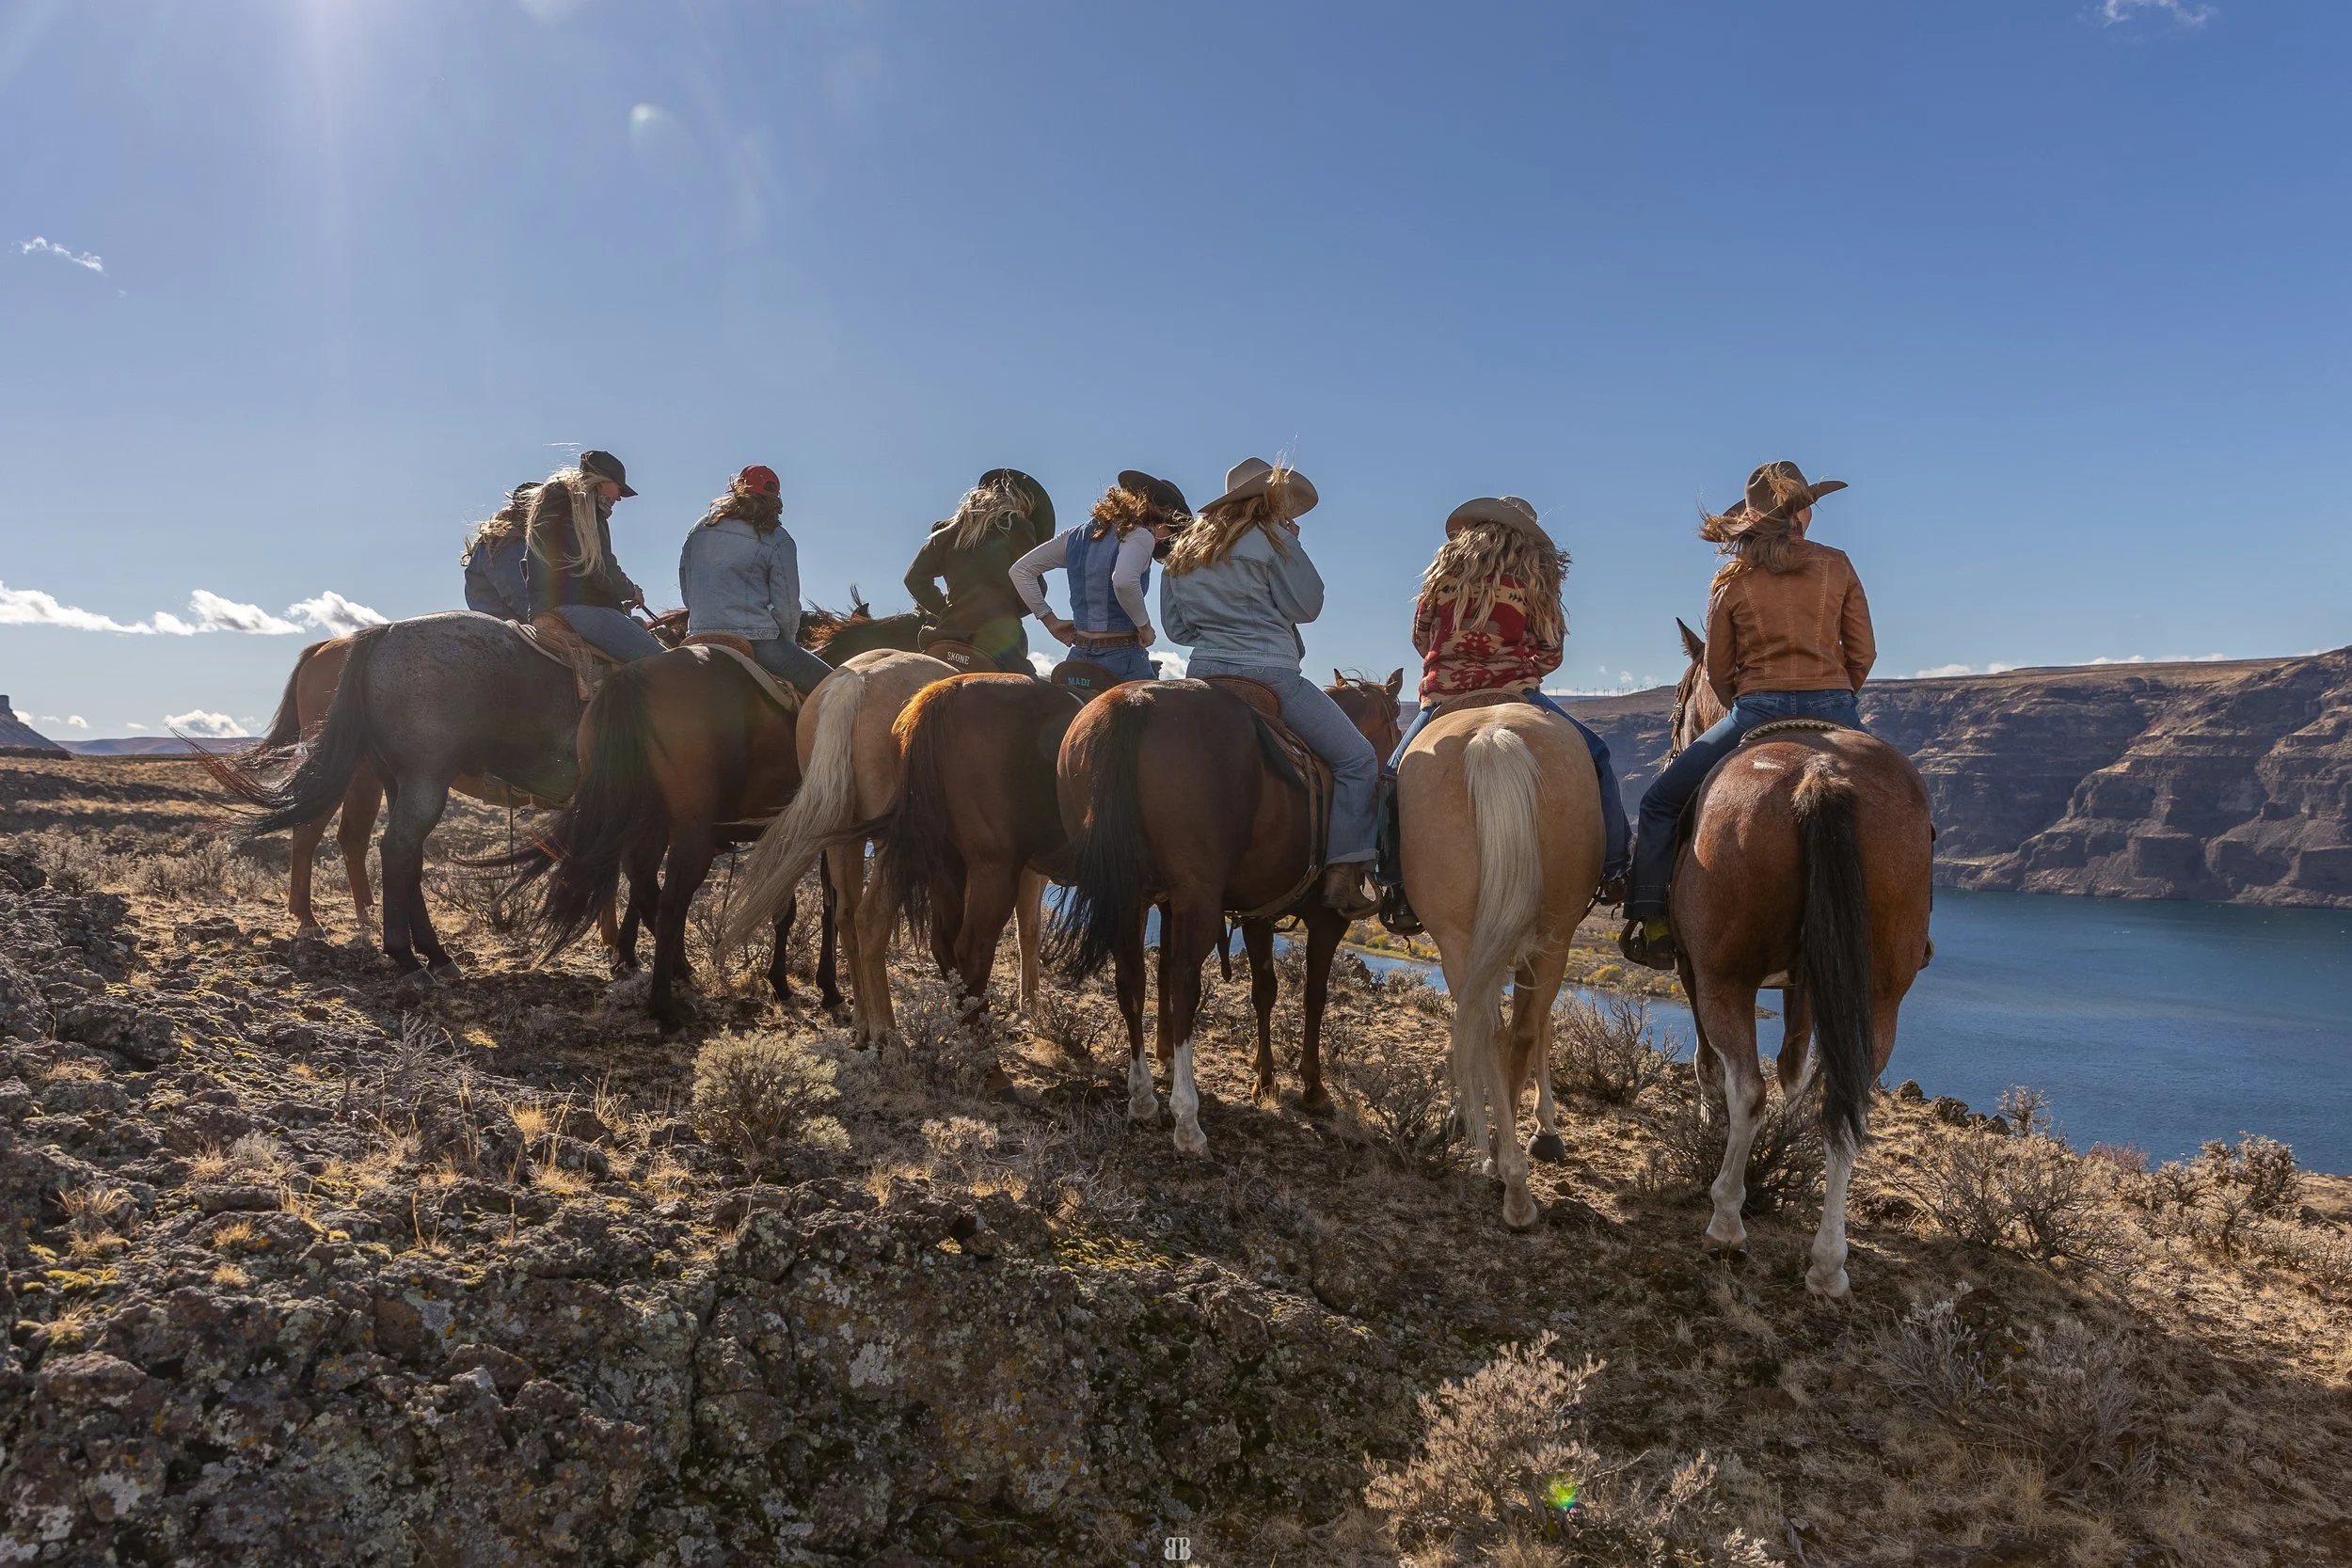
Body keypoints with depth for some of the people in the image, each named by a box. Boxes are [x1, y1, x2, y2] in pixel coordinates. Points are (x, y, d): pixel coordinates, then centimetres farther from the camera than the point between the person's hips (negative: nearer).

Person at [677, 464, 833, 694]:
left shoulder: (699, 529, 12)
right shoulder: (778, 541, -3)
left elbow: (685, 589, 16)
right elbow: (787, 606, -4)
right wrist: (788, 643, 13)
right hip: (756, 640, -6)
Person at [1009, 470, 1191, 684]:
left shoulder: (1080, 534, 14)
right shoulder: (1140, 536, -9)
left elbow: (1020, 570, 15)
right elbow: (1124, 581, -30)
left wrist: (1052, 622, 13)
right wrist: (1145, 627, -15)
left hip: (1080, 656, 7)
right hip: (1123, 658, -7)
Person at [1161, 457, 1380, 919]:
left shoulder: (1182, 548, 16)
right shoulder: (1272, 537, -4)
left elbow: (1176, 627, 17)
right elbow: (1307, 605, -1)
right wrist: (1292, 544, 10)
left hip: (1203, 673, 7)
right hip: (1269, 674, -7)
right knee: (1357, 759, 0)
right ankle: (1343, 877, -7)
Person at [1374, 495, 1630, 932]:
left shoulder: (1445, 572, 9)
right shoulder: (1534, 579, 5)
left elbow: (1420, 637, 17)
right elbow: (1551, 652, 7)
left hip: (1442, 697, 2)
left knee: (1396, 778, 18)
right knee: (1595, 755, 12)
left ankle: (1394, 885, 7)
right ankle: (1617, 869, 6)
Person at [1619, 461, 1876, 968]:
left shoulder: (1731, 580, 3)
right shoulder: (1838, 566, 6)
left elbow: (1718, 671, 6)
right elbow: (1863, 654, 7)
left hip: (1757, 711, -2)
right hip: (1835, 712, 2)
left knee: (1660, 802, 10)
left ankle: (1650, 922, 0)